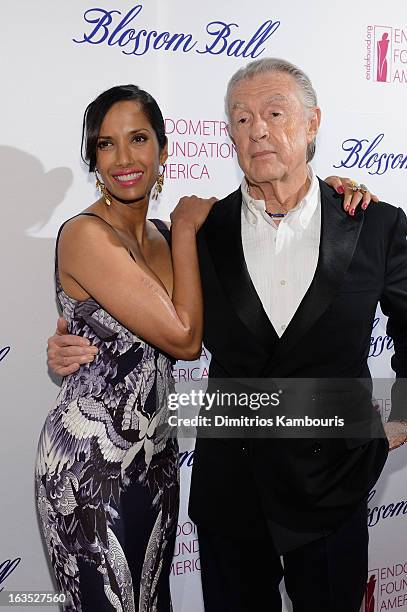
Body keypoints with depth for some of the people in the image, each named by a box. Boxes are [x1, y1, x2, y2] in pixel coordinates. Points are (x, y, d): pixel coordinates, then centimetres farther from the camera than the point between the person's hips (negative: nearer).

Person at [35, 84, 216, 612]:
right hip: (91, 464, -7)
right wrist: (186, 230, -10)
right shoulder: (85, 235, -19)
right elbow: (184, 338, -21)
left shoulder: (160, 235, 5)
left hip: (156, 455, 8)